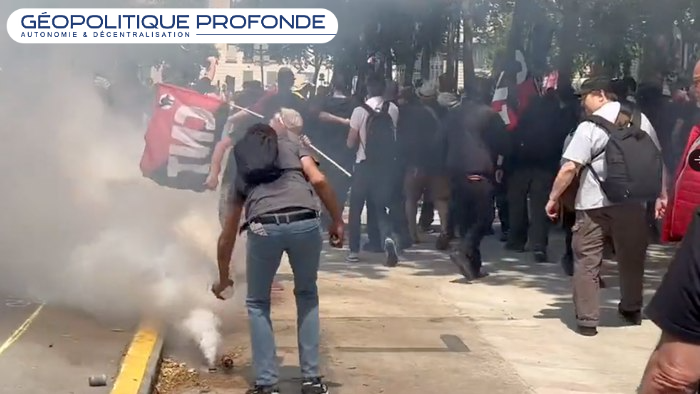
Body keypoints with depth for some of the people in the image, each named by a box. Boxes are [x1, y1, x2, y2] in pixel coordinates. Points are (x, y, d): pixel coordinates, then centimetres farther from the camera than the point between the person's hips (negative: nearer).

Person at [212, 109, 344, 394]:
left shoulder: (243, 169, 33)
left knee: (257, 303, 23)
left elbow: (227, 235, 37)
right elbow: (318, 180, 6)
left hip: (263, 227, 0)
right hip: (305, 223, 0)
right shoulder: (292, 143, 28)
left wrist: (224, 278, 48)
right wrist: (338, 220, 15)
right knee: (307, 295, 25)